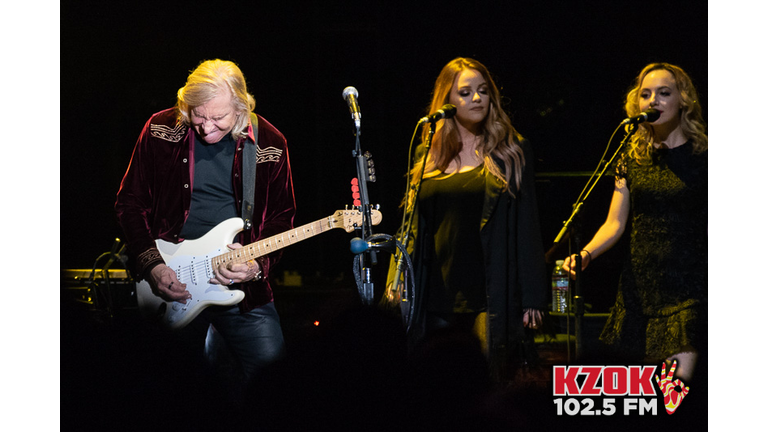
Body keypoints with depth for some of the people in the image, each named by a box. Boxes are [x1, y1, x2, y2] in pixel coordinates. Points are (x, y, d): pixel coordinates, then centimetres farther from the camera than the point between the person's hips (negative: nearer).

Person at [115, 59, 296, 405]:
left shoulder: (269, 143, -1)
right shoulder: (161, 131, -2)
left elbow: (282, 217, 7)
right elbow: (130, 202, 3)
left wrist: (258, 264, -11)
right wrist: (151, 265, -8)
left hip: (242, 278, 1)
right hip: (168, 275, -1)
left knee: (268, 357, -9)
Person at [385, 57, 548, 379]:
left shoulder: (511, 152, 4)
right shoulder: (428, 154, 13)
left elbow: (527, 227, 2)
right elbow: (411, 223, 16)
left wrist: (531, 298, -3)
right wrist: (395, 281, 5)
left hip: (489, 297, -3)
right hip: (437, 294, 3)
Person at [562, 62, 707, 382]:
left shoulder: (702, 155, -2)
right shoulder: (633, 157, 11)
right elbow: (615, 224, 9)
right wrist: (585, 254, -9)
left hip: (687, 288, -4)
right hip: (639, 287, 4)